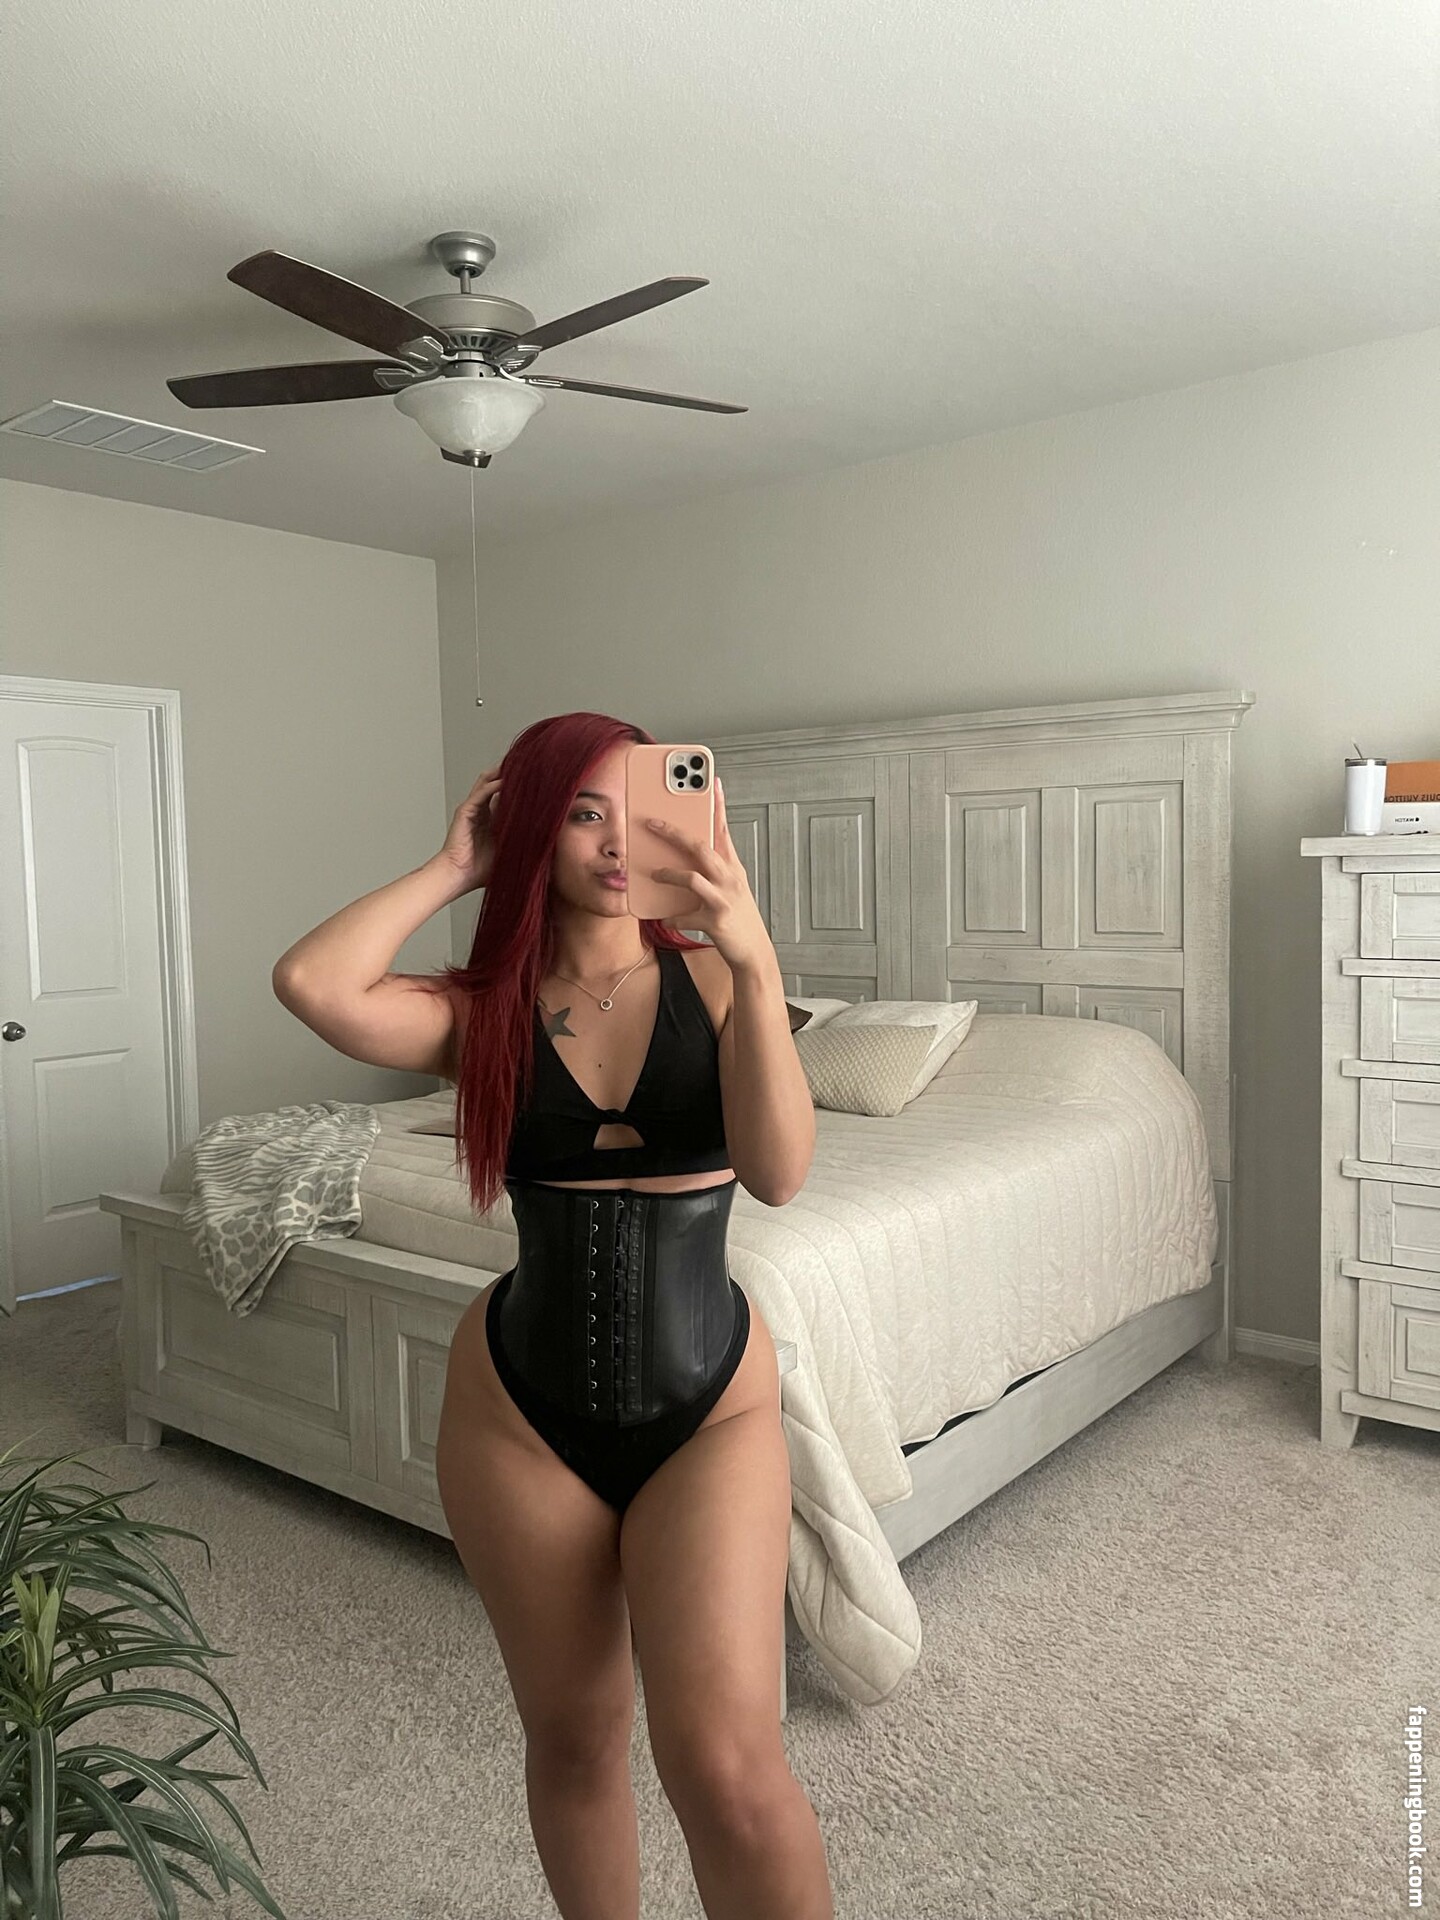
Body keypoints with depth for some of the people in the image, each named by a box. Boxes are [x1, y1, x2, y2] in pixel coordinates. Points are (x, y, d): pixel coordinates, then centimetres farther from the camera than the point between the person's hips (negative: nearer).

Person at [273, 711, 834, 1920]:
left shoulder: (712, 979, -5)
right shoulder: (482, 1011, -4)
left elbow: (779, 1173, -19)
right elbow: (313, 983, -24)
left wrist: (757, 962, -28)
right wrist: (454, 869, -11)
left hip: (711, 1407, -1)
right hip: (523, 1411, 2)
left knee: (725, 1760, -13)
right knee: (574, 1741, 17)